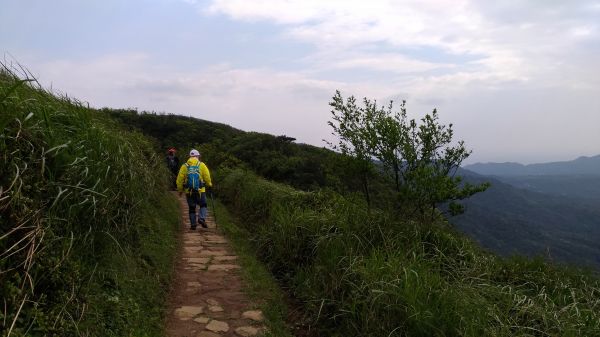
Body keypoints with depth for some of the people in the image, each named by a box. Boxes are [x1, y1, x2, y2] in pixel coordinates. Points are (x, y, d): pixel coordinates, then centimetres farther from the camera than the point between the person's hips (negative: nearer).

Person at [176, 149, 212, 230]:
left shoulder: (184, 166, 4)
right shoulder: (202, 165, 0)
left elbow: (179, 180, 2)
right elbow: (207, 177, -4)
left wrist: (180, 190, 14)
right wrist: (209, 184, 14)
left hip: (189, 191, 2)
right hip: (200, 191, -2)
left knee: (192, 208, 13)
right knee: (203, 205, 12)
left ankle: (193, 224, 13)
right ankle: (202, 219, -10)